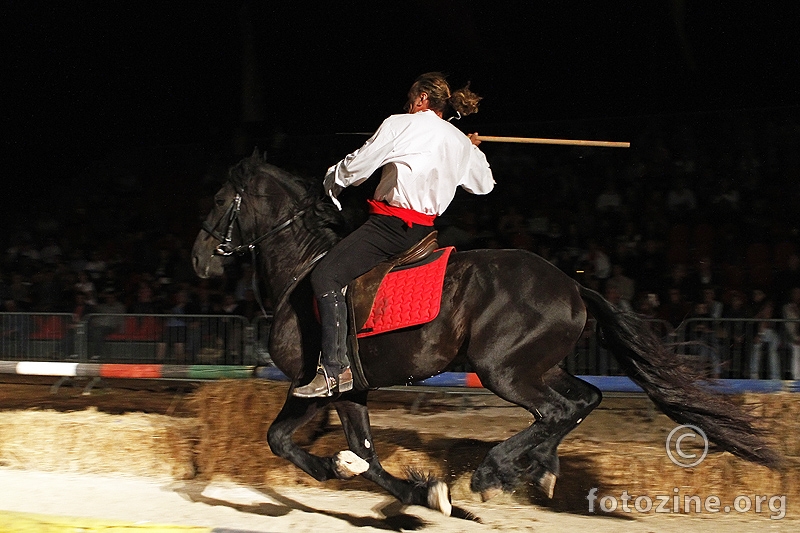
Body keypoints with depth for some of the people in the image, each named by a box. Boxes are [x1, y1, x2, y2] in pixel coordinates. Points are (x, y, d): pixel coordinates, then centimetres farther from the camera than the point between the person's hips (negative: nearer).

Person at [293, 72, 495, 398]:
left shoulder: (401, 125, -5)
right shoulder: (462, 143, 14)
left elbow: (358, 166, -6)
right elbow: (484, 185, 30)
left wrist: (333, 178, 16)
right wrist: (474, 152, 49)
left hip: (391, 222, -9)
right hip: (424, 230, 9)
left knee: (326, 276, -16)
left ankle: (335, 369, -27)